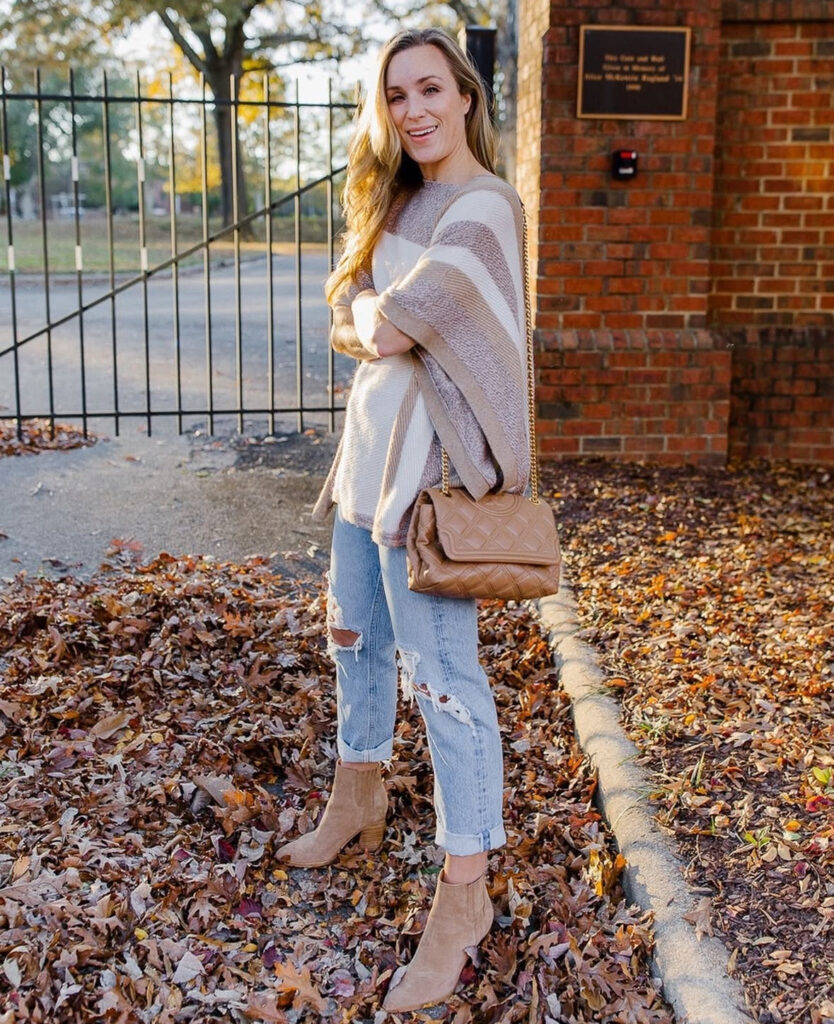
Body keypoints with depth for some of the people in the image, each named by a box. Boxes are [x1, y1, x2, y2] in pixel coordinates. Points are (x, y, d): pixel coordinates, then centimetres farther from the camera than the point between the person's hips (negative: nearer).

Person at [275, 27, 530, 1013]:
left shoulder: (484, 206, -13)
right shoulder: (399, 200, 16)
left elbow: (409, 315, -23)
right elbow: (351, 312, 11)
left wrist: (385, 320, -2)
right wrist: (370, 324, -10)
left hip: (431, 455, -9)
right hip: (373, 440, 10)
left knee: (441, 670, -8)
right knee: (356, 633, 20)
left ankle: (464, 891, 2)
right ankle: (357, 803, 41)